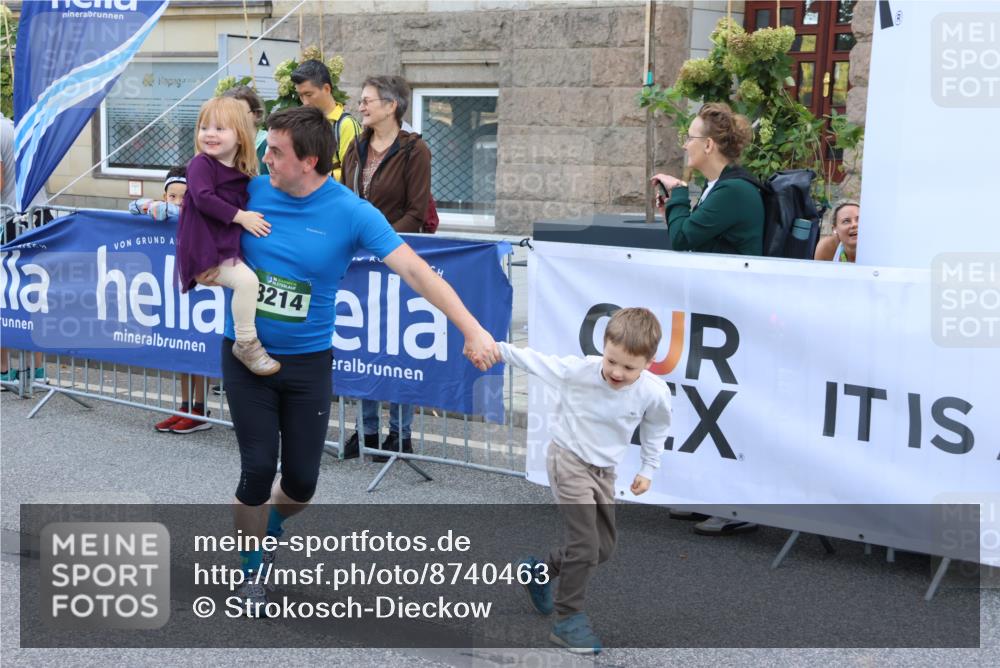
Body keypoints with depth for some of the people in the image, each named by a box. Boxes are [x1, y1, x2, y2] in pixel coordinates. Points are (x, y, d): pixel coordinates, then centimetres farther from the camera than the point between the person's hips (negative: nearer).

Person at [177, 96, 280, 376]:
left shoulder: (242, 173, 12)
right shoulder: (201, 164, -9)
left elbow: (246, 204, 25)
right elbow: (203, 198, -23)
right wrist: (240, 216, -22)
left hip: (229, 246, 9)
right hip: (205, 249, -9)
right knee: (246, 279, -27)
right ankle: (246, 343, -18)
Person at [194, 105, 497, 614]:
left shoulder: (351, 213, -13)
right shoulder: (253, 191, -4)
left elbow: (414, 270, -19)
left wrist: (471, 329, -27)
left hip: (308, 361, -1)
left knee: (301, 481, 4)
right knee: (258, 470, -4)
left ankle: (269, 522, 41)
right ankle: (252, 567, 23)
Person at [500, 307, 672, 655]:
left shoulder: (655, 393, -19)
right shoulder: (578, 370, -26)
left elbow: (656, 427, 3)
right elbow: (534, 360, -12)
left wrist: (648, 469, 8)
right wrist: (497, 347, -11)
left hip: (603, 471, 5)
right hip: (568, 461, -5)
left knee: (603, 548, 15)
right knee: (585, 545, -12)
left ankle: (539, 571, 37)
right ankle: (568, 620, 5)